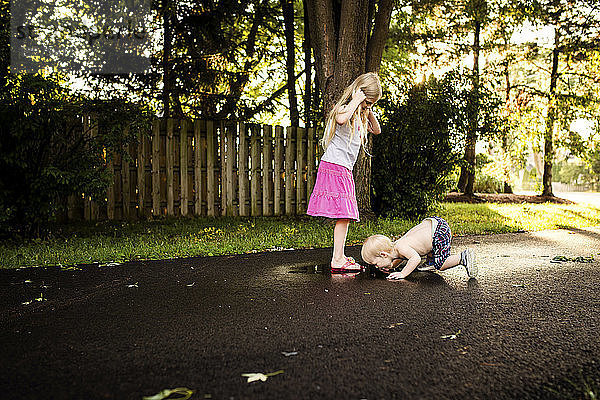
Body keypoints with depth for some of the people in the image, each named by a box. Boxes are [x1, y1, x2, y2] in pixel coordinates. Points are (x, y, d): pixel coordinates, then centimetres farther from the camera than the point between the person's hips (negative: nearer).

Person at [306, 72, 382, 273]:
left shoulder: (359, 115, 21)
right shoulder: (344, 108, -8)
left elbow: (377, 130, 31)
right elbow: (341, 119, -33)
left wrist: (368, 110, 16)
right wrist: (356, 102, -19)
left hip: (344, 169, 10)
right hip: (334, 167, -10)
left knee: (345, 216, 8)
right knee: (343, 215, -13)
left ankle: (339, 256, 14)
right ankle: (338, 260, -12)